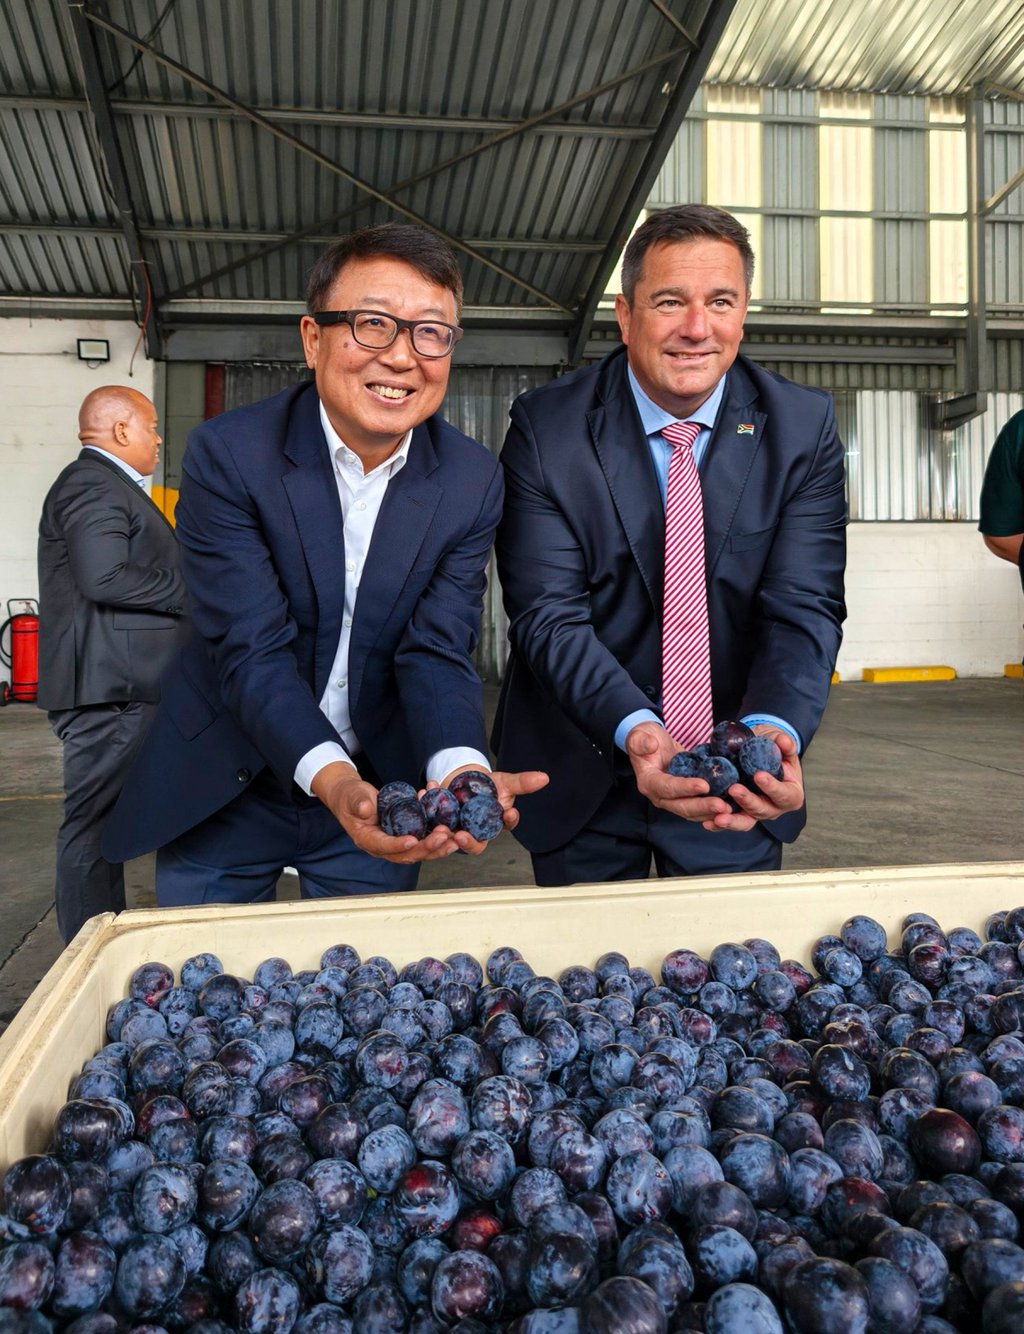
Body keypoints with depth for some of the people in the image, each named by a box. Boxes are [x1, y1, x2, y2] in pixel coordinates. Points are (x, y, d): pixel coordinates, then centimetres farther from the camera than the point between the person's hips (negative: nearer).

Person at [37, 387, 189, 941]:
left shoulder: (104, 485, 24)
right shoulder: (93, 484, -11)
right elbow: (104, 578, -22)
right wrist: (192, 590, -13)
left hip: (121, 687, 11)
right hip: (108, 687, -11)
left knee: (101, 822, 14)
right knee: (94, 824, -4)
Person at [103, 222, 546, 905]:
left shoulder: (474, 480, -9)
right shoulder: (226, 454, -17)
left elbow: (437, 650, -13)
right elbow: (252, 649, -23)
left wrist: (461, 769, -34)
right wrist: (331, 778, -39)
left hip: (381, 794, 2)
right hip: (223, 795, -1)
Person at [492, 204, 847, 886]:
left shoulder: (806, 427, -7)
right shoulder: (545, 428, -12)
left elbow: (804, 607, -14)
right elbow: (549, 613, -18)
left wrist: (774, 729, -33)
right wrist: (634, 732, -34)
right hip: (582, 774, -1)